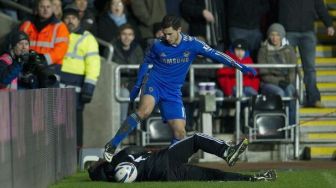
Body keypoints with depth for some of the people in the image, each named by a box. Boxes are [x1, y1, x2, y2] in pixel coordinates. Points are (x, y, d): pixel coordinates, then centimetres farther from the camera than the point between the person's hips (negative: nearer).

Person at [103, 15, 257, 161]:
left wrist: (241, 67, -6)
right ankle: (111, 146, -30)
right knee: (145, 110, -32)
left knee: (180, 132, -7)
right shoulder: (158, 46, -5)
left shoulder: (191, 44, -6)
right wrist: (137, 85, 11)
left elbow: (215, 54, -3)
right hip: (155, 83, -3)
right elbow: (146, 62, 13)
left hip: (173, 93, 3)